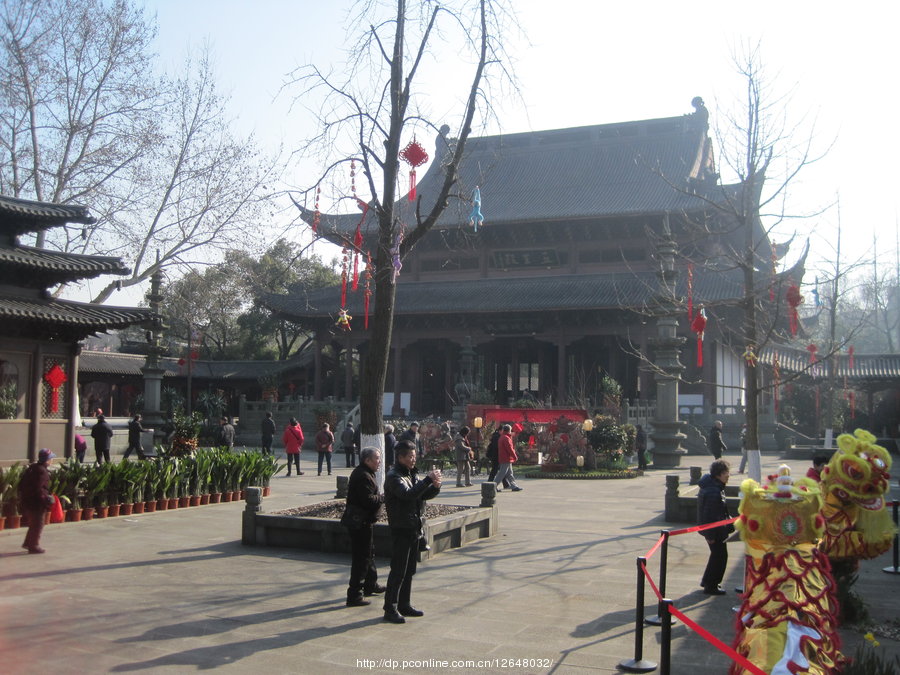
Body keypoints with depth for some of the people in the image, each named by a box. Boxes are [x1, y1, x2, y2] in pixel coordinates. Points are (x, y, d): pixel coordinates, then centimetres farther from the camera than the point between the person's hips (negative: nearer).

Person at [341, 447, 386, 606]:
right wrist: (384, 497, -12)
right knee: (361, 558, -6)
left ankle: (370, 585, 38)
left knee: (369, 552, 24)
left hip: (360, 522, 11)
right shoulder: (364, 476, -22)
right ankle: (355, 595, -2)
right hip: (360, 522, -11)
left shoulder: (361, 473, 13)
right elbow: (369, 500, -27)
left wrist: (380, 497, 6)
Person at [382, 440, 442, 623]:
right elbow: (408, 494, -30)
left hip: (414, 529, 9)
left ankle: (404, 605, 23)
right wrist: (428, 480, -28)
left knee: (409, 570, 14)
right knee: (398, 571, -5)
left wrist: (435, 486, -7)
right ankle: (390, 609, 1)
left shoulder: (411, 474, 13)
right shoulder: (394, 476, -14)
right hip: (401, 530, -9)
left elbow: (424, 495, 13)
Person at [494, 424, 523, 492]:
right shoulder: (506, 438, -17)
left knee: (510, 473, 13)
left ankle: (514, 486, 17)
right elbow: (510, 449, -20)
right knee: (501, 474, -7)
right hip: (507, 459, -11)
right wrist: (515, 456, -12)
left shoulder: (502, 437, 16)